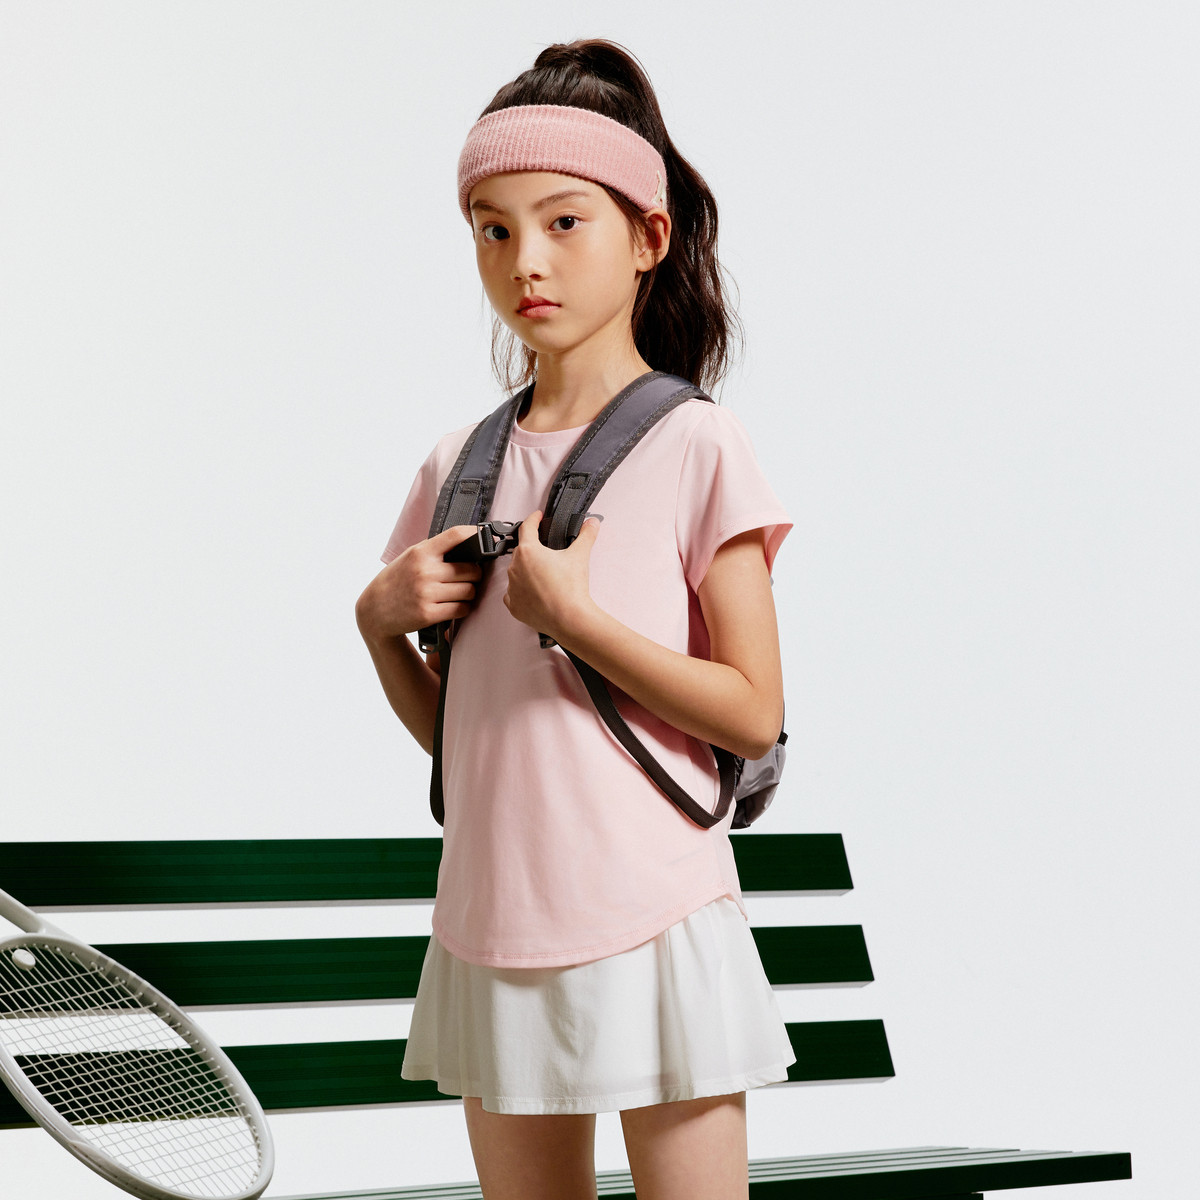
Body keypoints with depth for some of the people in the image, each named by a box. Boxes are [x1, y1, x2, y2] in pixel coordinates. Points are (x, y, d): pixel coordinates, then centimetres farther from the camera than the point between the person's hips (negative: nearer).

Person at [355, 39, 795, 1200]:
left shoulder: (695, 446, -7)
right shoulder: (458, 466, 8)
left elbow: (755, 714, -10)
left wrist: (571, 614, -17)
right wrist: (382, 622, -4)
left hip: (656, 926, -4)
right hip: (492, 931, 5)